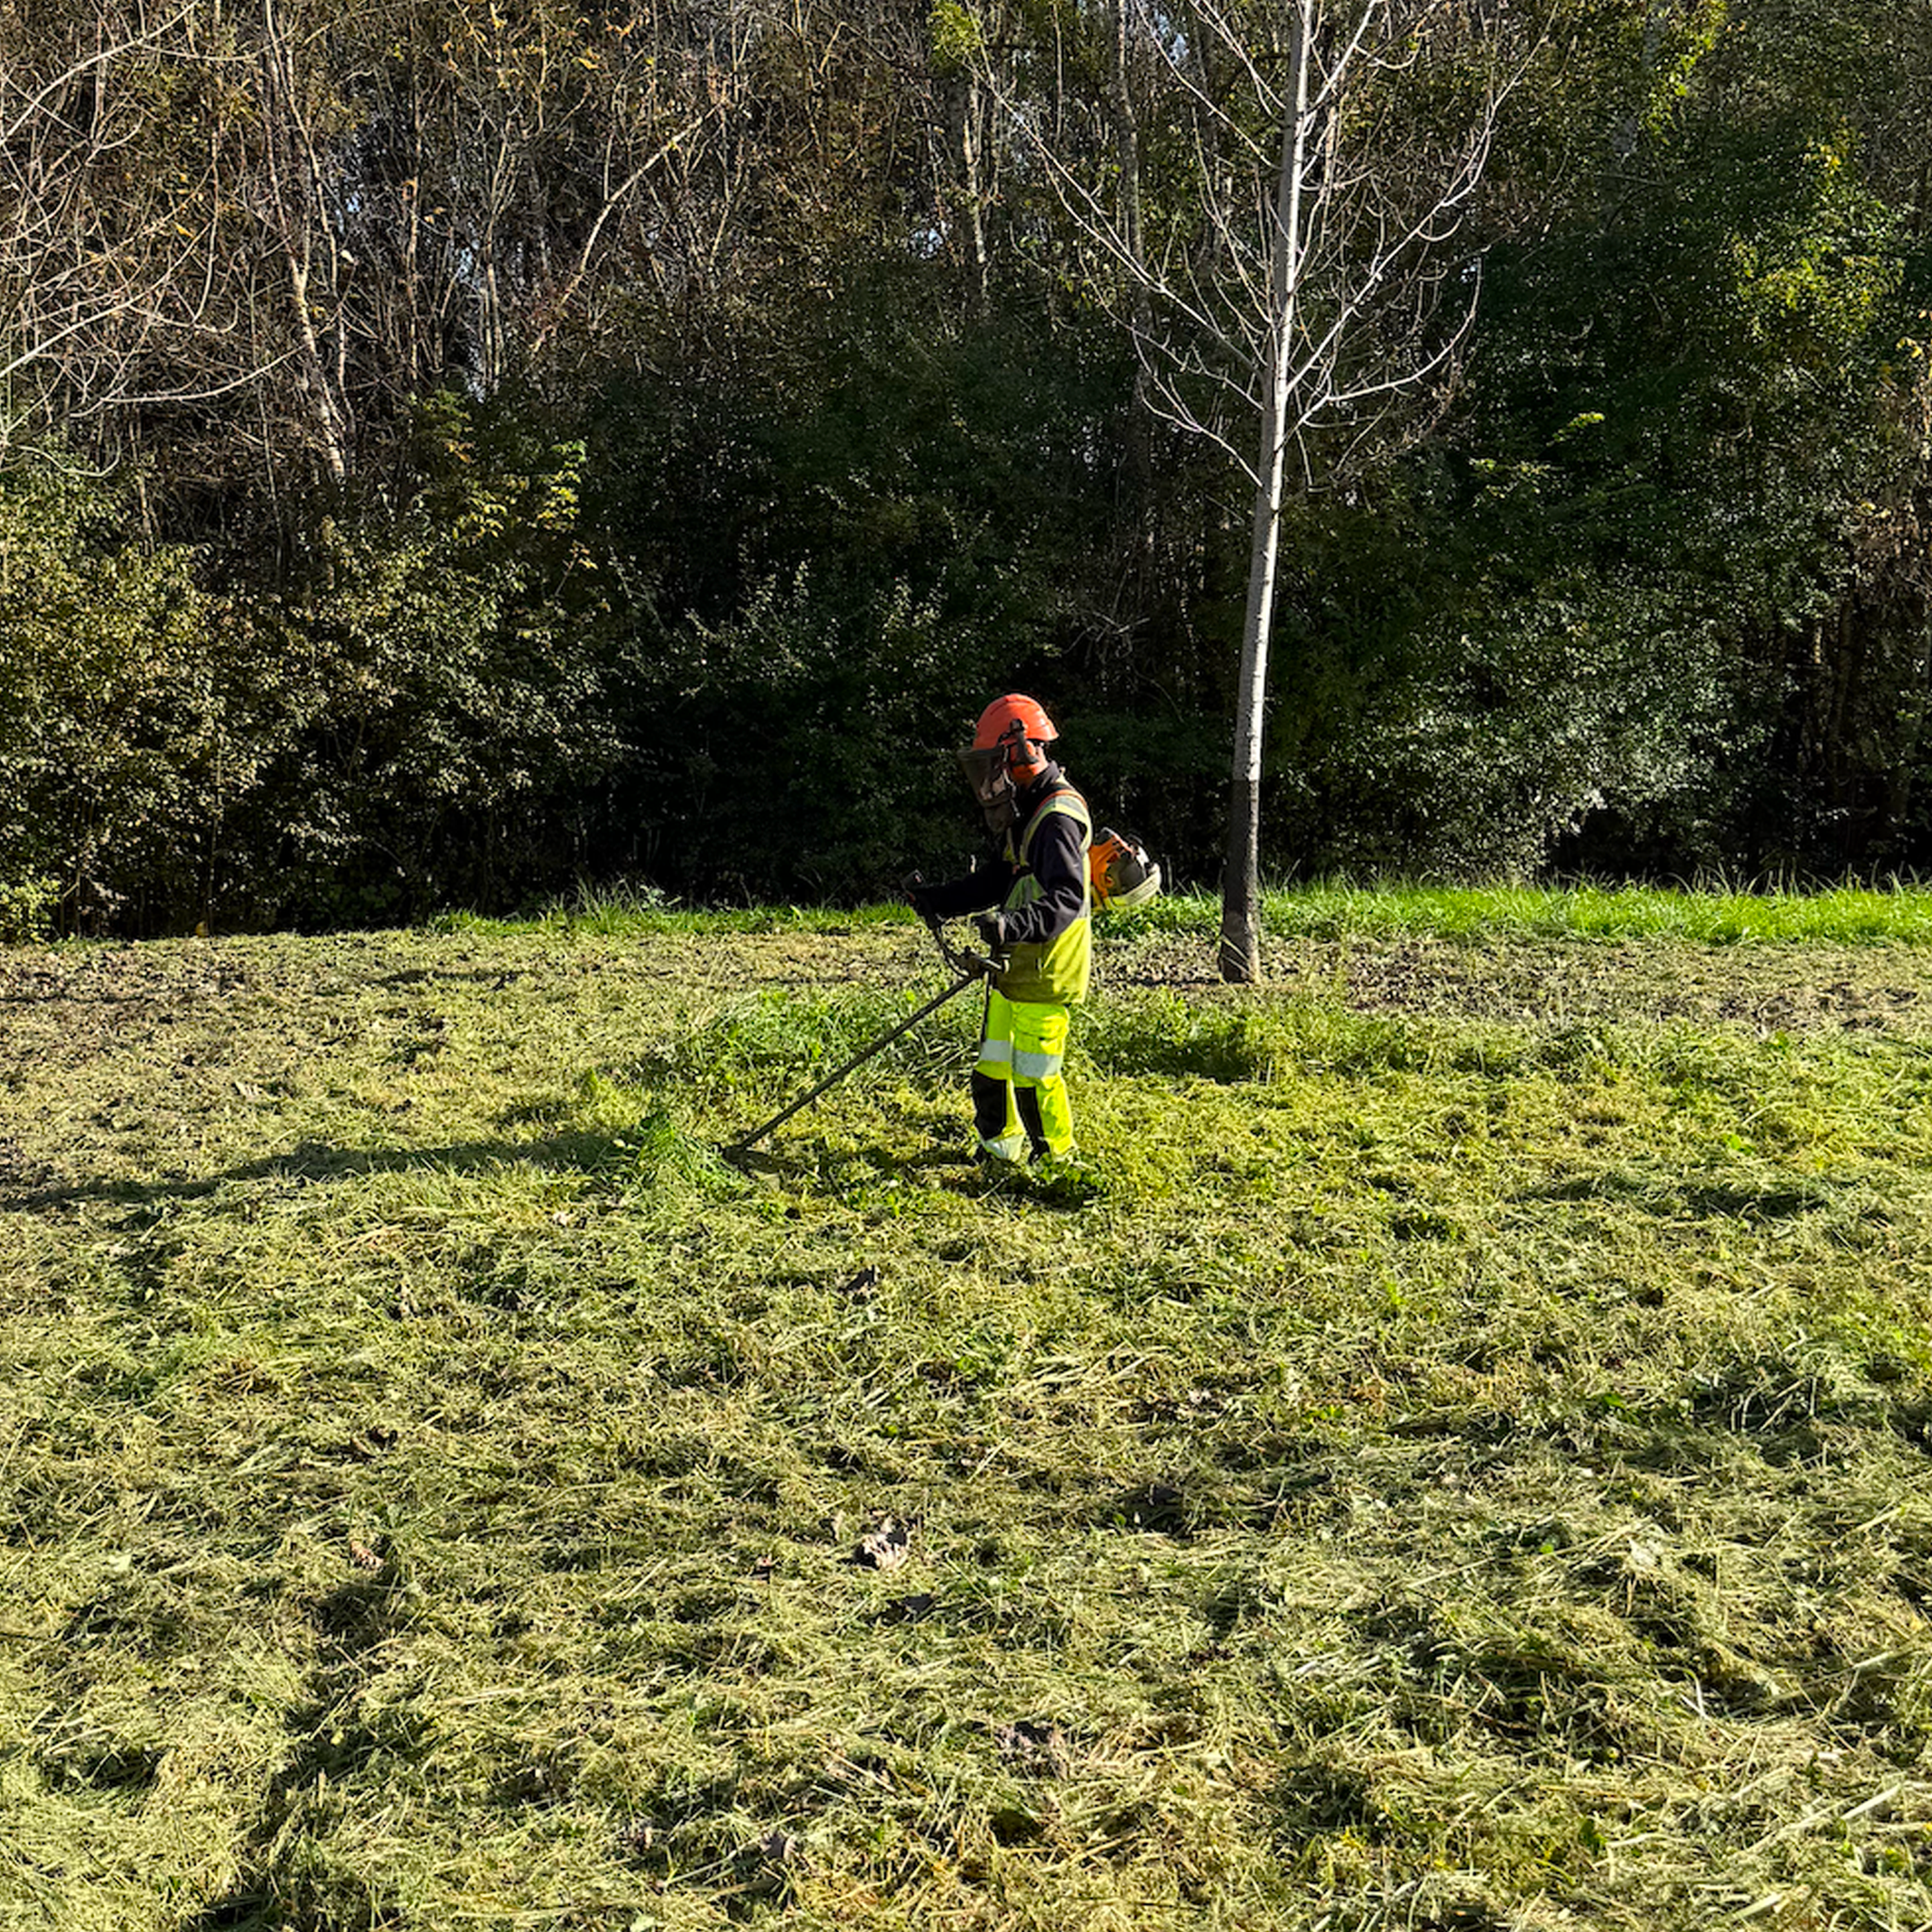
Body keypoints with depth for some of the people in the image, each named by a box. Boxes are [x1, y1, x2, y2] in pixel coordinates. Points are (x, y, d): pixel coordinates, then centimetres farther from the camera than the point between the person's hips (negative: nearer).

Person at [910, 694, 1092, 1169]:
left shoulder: (1058, 817, -19)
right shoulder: (1026, 811, 15)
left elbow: (1067, 898, -31)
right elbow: (999, 879, 24)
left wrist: (1014, 925, -45)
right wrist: (939, 901, 18)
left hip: (1047, 973, -10)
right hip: (1013, 967, 10)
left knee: (1035, 1073, -2)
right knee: (992, 1067, 17)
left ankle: (1057, 1163, 14)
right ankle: (1002, 1150, 32)